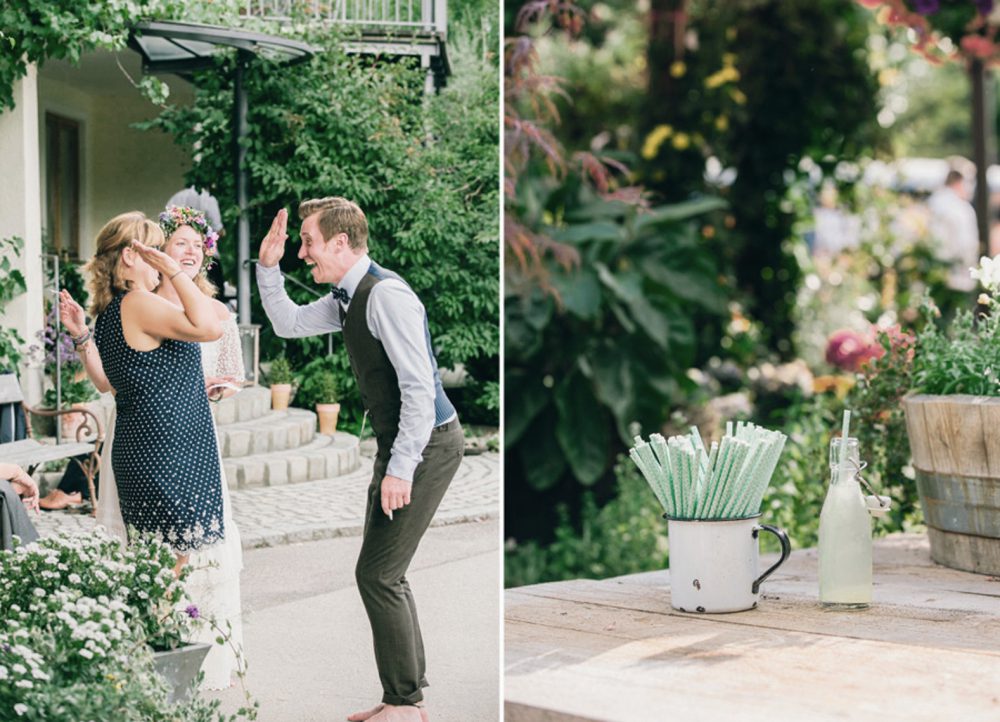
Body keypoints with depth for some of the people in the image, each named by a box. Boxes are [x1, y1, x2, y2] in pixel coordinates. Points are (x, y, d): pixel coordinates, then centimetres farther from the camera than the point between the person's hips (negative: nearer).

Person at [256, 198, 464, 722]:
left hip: (426, 444, -10)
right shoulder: (344, 300, 10)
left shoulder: (386, 295, -20)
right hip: (401, 443, 10)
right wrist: (268, 266, 13)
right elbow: (288, 323, 26)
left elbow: (419, 387, -24)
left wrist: (400, 468, -25)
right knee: (384, 574, 14)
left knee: (377, 574, -8)